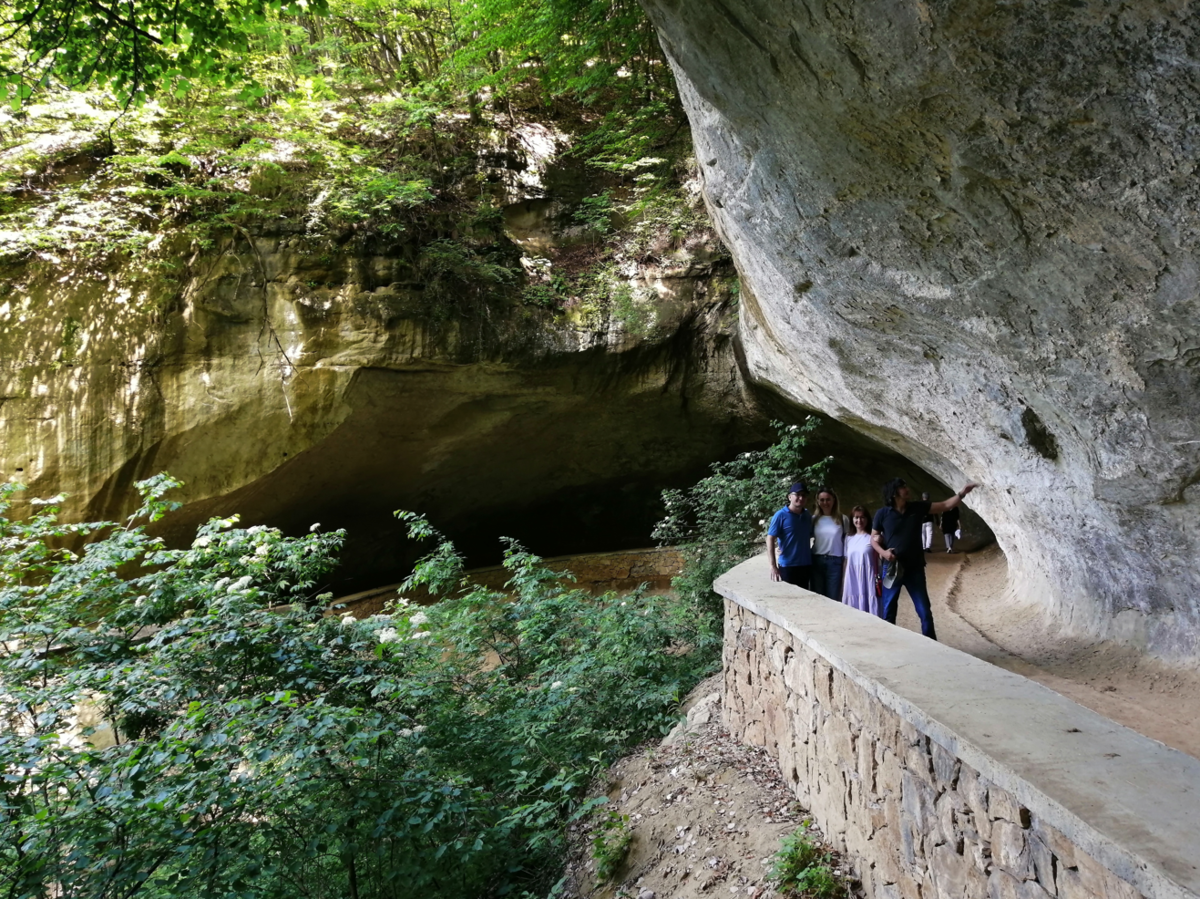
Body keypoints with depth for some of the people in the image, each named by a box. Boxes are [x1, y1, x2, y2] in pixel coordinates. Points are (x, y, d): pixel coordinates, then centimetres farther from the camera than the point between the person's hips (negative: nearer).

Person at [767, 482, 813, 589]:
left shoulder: (808, 516, 7)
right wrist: (773, 566, -19)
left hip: (806, 565, 5)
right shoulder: (781, 515, -8)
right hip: (787, 566, -5)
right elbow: (770, 539, -12)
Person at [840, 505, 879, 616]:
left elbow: (880, 559, -2)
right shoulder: (849, 539, 12)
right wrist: (843, 582, 13)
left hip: (868, 582, -4)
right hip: (852, 583, 4)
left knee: (868, 609, -6)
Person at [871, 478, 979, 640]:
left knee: (925, 612, 5)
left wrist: (961, 493, -12)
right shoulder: (882, 514, -6)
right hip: (891, 569, -2)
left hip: (915, 569, 2)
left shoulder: (917, 507, 0)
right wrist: (883, 552, -16)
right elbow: (873, 538, 2)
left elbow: (945, 506, 3)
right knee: (888, 612, 8)